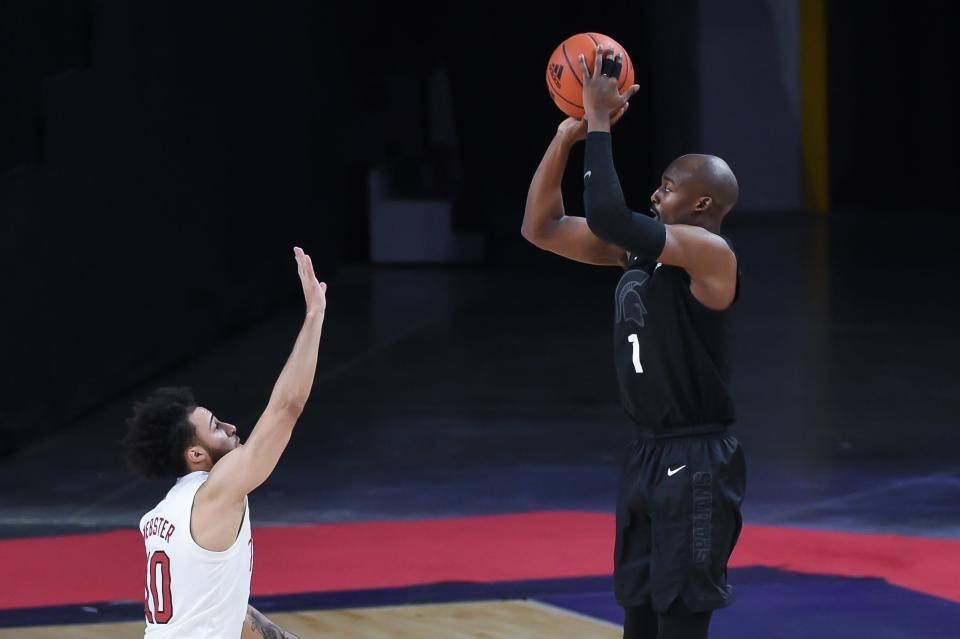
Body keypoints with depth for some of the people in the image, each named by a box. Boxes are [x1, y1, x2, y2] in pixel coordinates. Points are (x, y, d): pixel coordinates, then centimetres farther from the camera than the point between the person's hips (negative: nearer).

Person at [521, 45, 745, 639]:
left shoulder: (710, 253, -16)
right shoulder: (638, 250, 10)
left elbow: (607, 214, -29)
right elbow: (542, 229, 12)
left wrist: (600, 122, -20)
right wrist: (569, 135, 2)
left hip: (696, 463, -9)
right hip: (648, 456, 9)